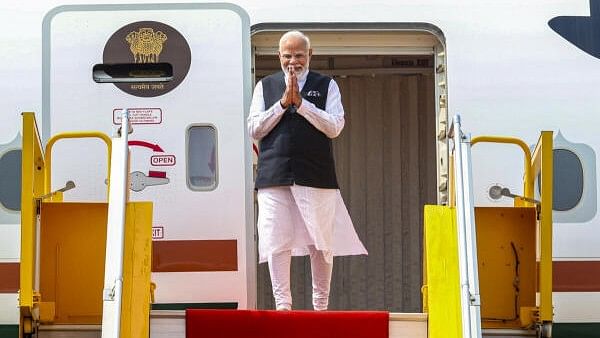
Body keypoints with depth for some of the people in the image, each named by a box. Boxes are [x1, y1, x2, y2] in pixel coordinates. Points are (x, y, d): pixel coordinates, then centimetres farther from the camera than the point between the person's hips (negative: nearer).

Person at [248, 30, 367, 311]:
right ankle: (282, 303, 2)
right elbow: (254, 129, 5)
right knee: (277, 243, -4)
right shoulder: (265, 86, 14)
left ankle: (321, 304, 13)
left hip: (316, 175, -1)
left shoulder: (326, 86, 10)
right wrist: (283, 103, -5)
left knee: (321, 243, 3)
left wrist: (301, 103, -9)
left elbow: (334, 127, -2)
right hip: (274, 176, 1)